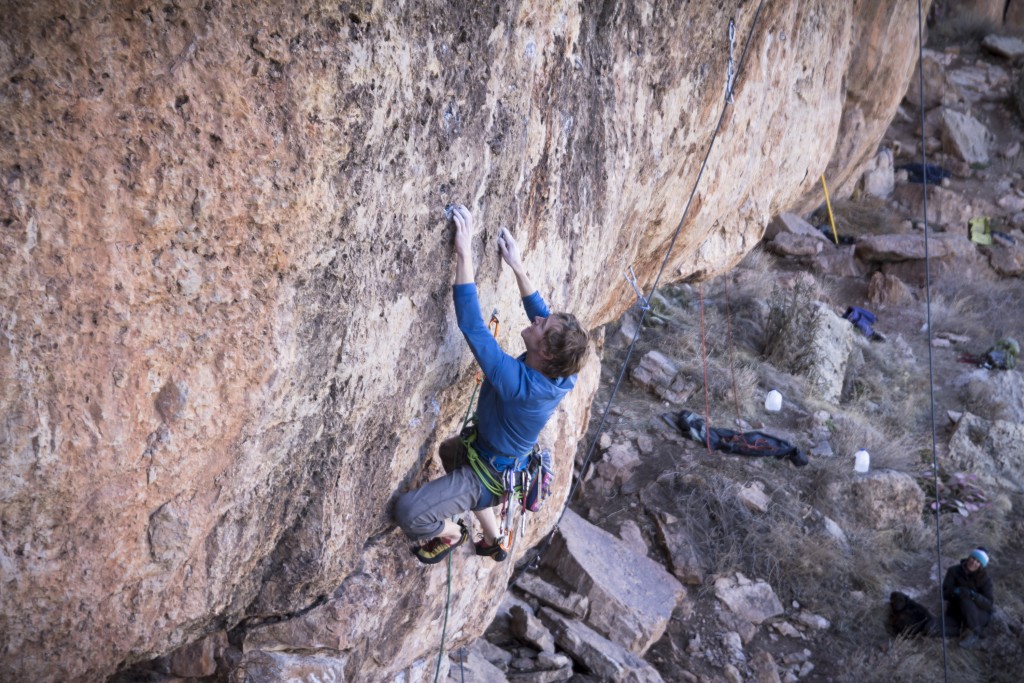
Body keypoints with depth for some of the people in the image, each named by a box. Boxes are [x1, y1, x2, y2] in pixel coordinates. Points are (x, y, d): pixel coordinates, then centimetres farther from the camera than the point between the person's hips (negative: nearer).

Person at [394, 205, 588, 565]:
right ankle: (492, 542, 47)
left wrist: (464, 253, -44)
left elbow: (472, 326, -44)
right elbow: (541, 313, 0)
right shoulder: (559, 374, -19)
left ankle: (450, 535, 17)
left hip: (490, 475, -9)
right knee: (449, 450, 39)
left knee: (408, 512, -17)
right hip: (508, 461, 9)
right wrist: (518, 267, -2)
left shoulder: (516, 381, -41)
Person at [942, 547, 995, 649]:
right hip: (956, 612, 2)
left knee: (965, 599, -33)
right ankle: (962, 627, 4)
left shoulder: (984, 578, -12)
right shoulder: (954, 571, -8)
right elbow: (944, 593, -13)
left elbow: (988, 604, -21)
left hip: (979, 615, -2)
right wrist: (956, 591, -36)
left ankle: (975, 634, -24)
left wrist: (973, 594, -40)